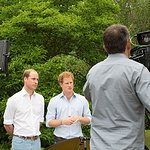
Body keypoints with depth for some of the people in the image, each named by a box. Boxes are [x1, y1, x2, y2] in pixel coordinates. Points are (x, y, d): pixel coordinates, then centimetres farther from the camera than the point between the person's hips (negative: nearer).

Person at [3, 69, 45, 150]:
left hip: (36, 141, 4)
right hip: (20, 142, -4)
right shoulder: (14, 99, -6)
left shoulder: (40, 98, 7)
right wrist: (17, 137, 5)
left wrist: (35, 134, 12)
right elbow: (7, 124, -2)